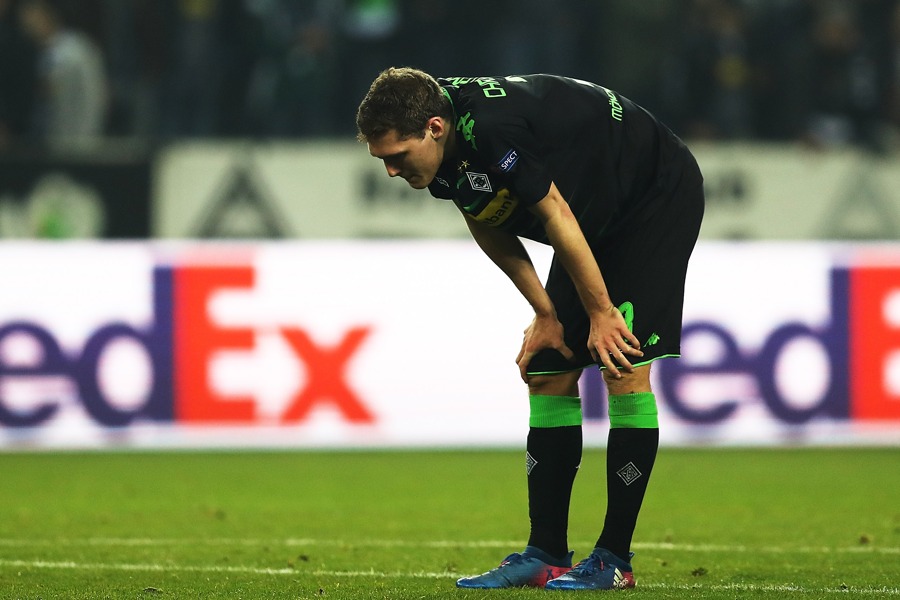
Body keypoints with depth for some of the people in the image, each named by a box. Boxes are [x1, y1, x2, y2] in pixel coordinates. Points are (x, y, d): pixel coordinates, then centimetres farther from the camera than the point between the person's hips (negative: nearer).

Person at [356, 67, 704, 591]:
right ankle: (546, 555, 5)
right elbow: (490, 228, 6)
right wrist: (546, 313, 3)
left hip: (660, 197, -9)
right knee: (548, 374, 3)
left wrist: (601, 312, -17)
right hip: (601, 220, 9)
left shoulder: (492, 128, -36)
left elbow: (556, 216, -27)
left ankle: (615, 558, -12)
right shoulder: (441, 156, -9)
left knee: (625, 365, -16)